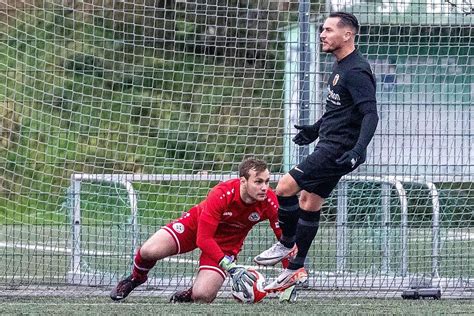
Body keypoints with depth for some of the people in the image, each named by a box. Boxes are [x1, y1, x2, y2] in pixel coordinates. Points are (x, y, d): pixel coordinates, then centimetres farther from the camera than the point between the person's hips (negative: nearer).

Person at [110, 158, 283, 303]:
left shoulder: (269, 201, -27)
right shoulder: (221, 195, -35)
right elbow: (204, 239, -33)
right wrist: (231, 268, -40)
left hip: (225, 243, 1)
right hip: (197, 223, -1)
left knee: (202, 296, -21)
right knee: (149, 251, -21)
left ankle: (189, 296, 19)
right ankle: (136, 277, 17)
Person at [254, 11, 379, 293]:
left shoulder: (356, 71, -19)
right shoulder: (341, 66, 13)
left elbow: (371, 114, -25)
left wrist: (359, 149, -37)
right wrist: (316, 129, 35)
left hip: (338, 151, -10)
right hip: (329, 146, 10)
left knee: (285, 188, -13)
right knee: (308, 203, 12)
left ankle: (286, 246, 6)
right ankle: (296, 269, 18)